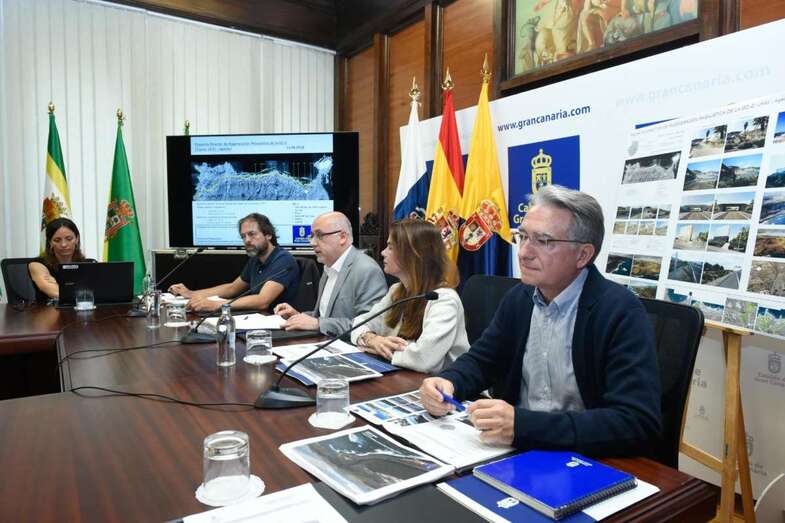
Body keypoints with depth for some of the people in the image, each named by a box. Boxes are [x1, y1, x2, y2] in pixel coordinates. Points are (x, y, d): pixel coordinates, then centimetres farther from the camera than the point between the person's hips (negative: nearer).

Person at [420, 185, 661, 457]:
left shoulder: (620, 312, -17)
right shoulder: (518, 297, 1)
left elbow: (639, 423, -25)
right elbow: (481, 359, 11)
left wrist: (523, 425, -33)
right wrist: (447, 382, -12)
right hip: (517, 451, 6)